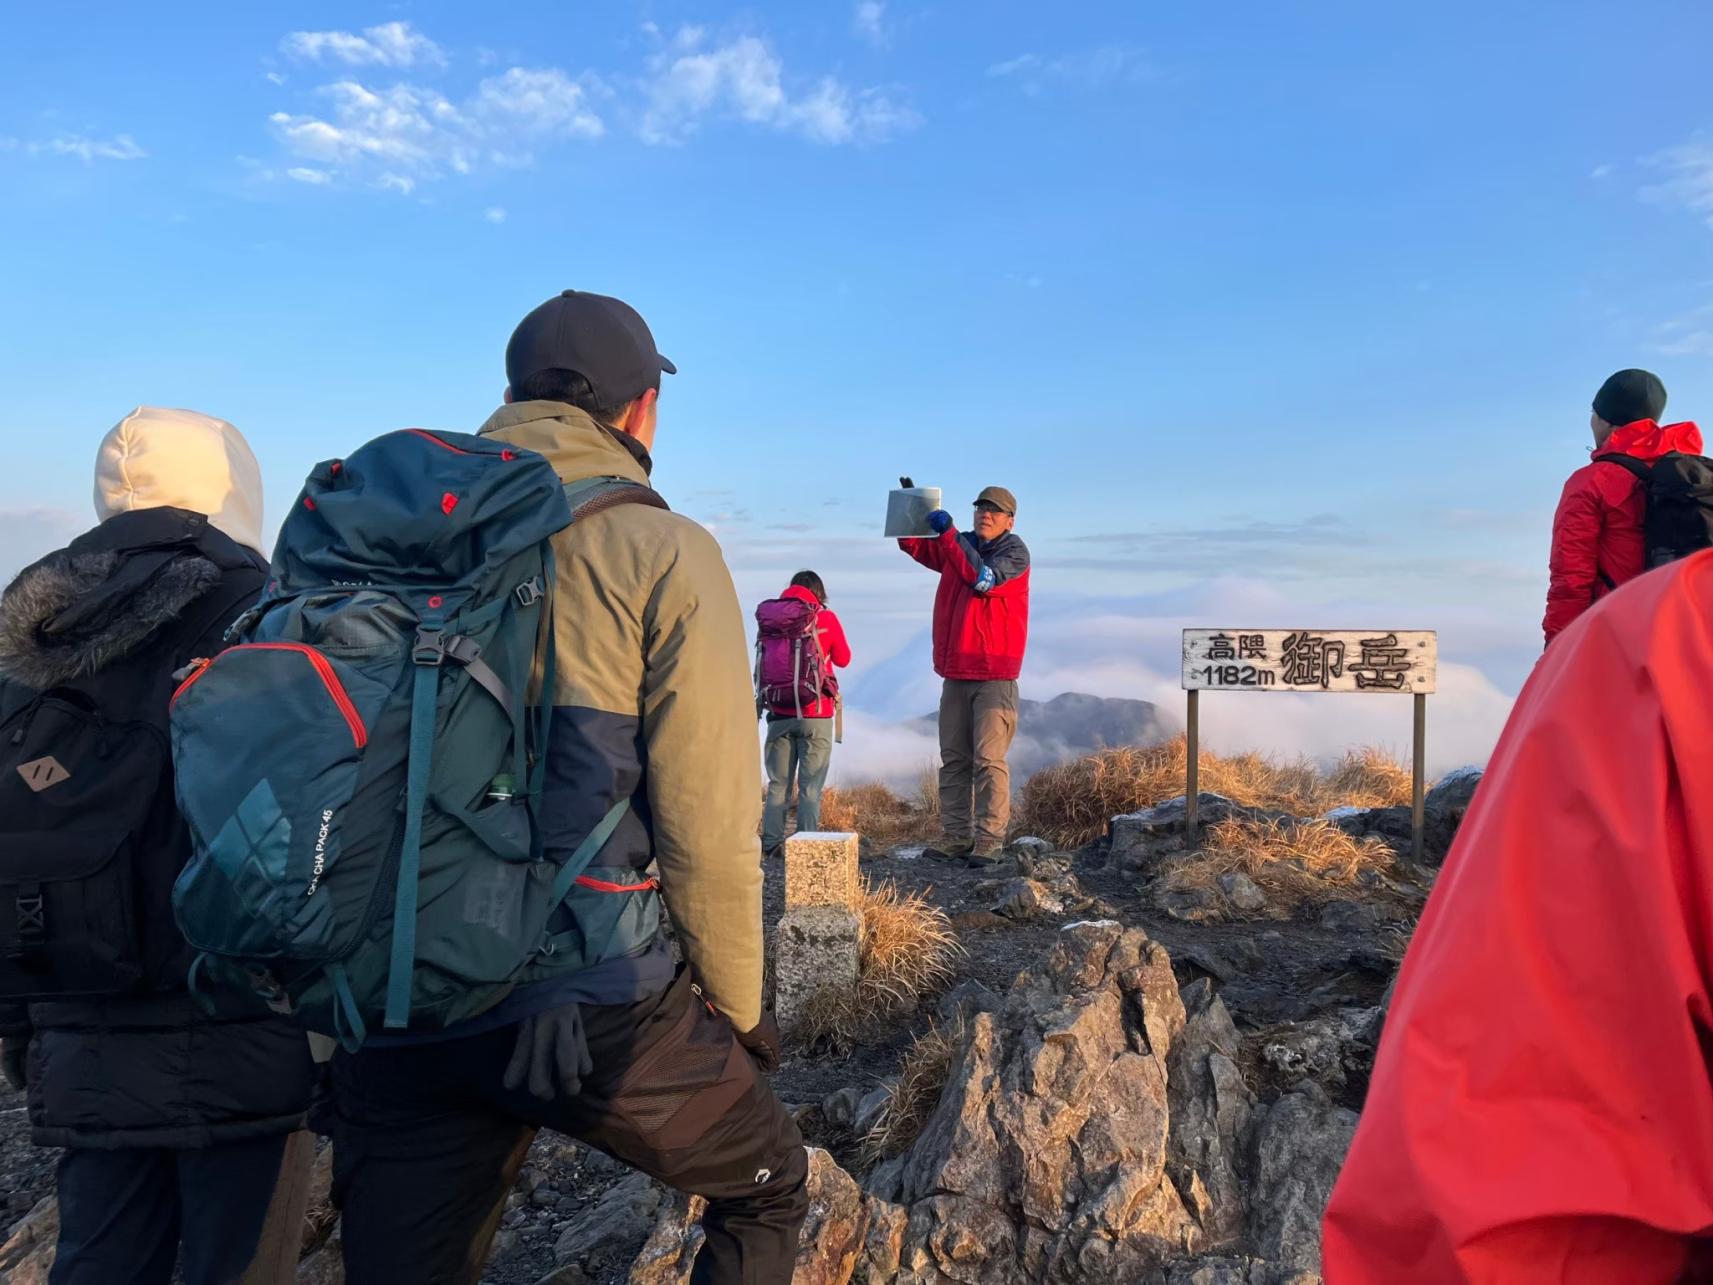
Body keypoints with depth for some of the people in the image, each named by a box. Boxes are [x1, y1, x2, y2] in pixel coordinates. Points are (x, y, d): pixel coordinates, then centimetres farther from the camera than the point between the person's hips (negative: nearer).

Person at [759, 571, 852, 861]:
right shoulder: (826, 618, -3)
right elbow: (843, 659, 8)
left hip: (780, 712, 3)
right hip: (816, 713, -3)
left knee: (778, 783, 10)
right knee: (810, 787, 1)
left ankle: (771, 843, 9)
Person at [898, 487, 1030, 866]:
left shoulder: (1015, 552, -5)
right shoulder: (960, 544, 13)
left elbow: (983, 579, -22)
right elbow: (917, 547, 21)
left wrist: (948, 532, -21)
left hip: (994, 676, -6)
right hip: (955, 673, 7)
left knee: (988, 760, -8)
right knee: (954, 759, 8)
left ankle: (989, 839, -4)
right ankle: (956, 835, 15)